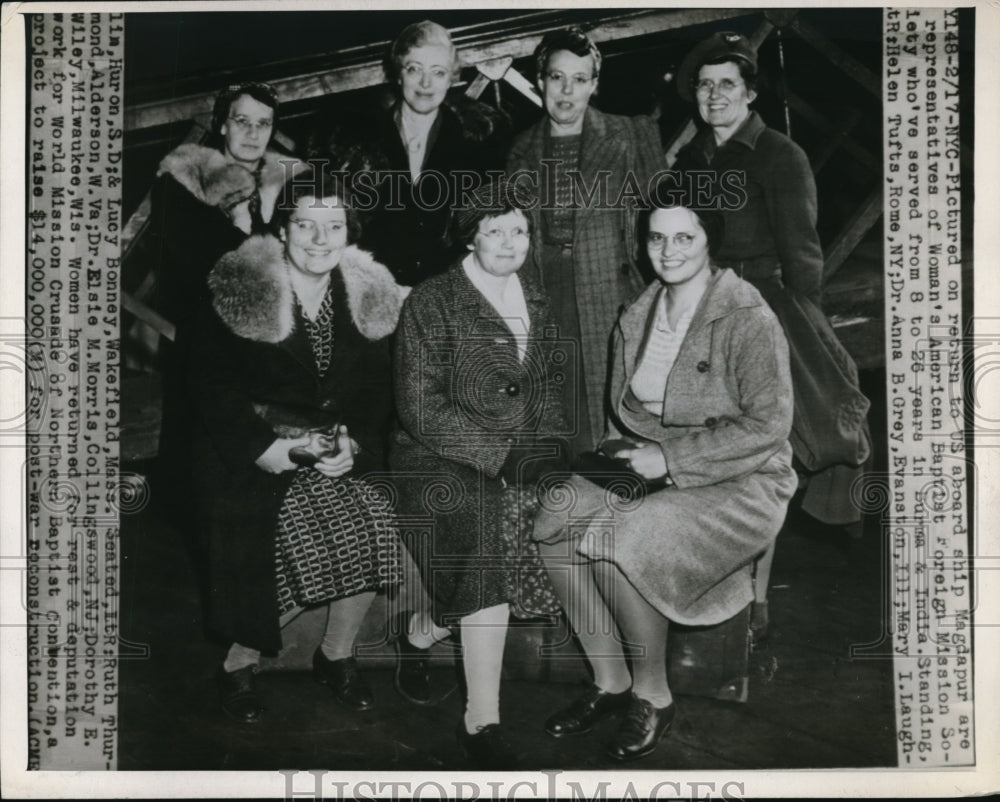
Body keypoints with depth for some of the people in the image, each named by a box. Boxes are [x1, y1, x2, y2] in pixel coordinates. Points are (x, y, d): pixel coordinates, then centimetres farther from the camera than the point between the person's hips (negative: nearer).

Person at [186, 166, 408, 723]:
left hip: (342, 452, 4)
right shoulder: (239, 291, -7)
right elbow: (211, 385, -7)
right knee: (305, 548, -21)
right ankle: (239, 664, 9)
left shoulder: (369, 296, 4)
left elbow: (378, 388, 7)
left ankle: (338, 654, 8)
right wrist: (270, 448, -17)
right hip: (252, 457, -3)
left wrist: (354, 443, -10)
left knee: (376, 531, -20)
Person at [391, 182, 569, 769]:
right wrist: (496, 453, -17)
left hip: (527, 451, 6)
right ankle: (482, 720, -25)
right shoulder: (432, 303, -3)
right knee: (484, 520, -31)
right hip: (442, 458, -6)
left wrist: (550, 443, 4)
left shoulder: (534, 300, 16)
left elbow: (551, 383, 23)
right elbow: (420, 407, -10)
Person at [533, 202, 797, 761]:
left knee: (618, 537, -30)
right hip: (651, 476, 6)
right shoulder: (636, 318, 10)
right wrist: (622, 458, -3)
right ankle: (609, 682, -3)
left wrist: (670, 457, -18)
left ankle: (652, 694, -6)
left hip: (738, 484, -6)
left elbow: (769, 423, -15)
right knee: (554, 519, -18)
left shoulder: (746, 317, -11)